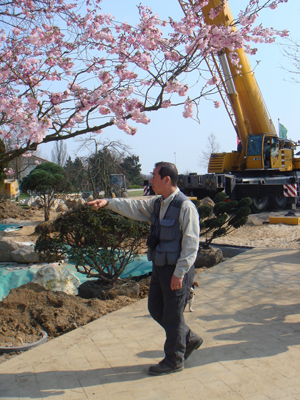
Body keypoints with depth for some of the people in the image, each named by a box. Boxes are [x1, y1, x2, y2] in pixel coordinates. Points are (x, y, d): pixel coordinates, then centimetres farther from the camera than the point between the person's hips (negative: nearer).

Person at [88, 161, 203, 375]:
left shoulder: (185, 207, -19)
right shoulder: (157, 203, 8)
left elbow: (191, 244, -20)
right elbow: (134, 207, 8)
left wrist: (179, 273, -21)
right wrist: (108, 202, -4)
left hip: (177, 270, -9)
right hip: (160, 267, 9)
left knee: (172, 314, 4)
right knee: (156, 308, 17)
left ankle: (174, 360, 24)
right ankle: (189, 339, 35)